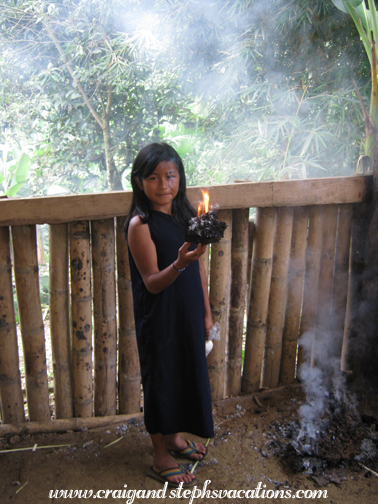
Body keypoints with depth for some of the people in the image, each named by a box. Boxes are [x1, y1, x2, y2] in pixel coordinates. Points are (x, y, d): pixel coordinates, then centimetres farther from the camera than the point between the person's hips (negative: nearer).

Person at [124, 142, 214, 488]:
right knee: (161, 380, 8)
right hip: (159, 319, -6)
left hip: (189, 313, 7)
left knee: (187, 374, 20)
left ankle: (174, 437, 44)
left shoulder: (187, 215, 2)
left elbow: (199, 268, 8)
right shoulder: (140, 225, -18)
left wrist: (207, 312, 11)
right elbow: (152, 283, -19)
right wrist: (179, 264, -38)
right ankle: (161, 458, 28)